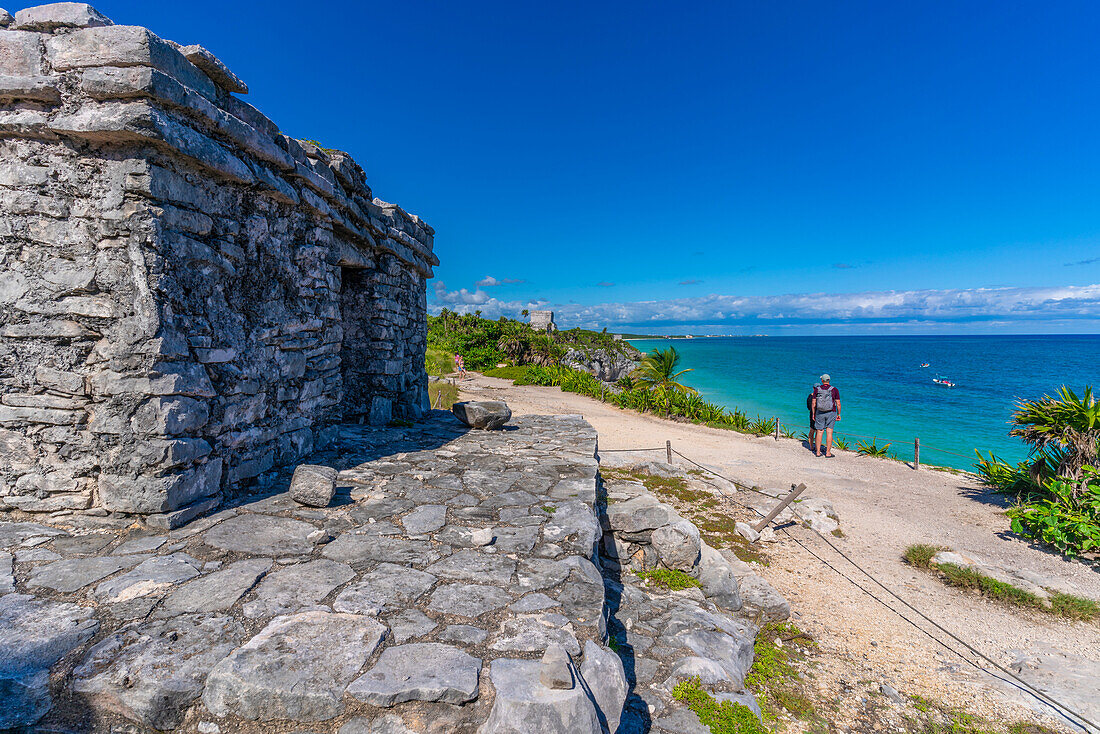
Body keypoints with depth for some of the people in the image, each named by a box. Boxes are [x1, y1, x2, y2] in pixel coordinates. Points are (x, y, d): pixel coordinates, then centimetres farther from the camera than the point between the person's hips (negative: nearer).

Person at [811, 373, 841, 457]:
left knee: (819, 432, 6)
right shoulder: (834, 390, -4)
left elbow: (813, 403, -1)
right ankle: (828, 453, 3)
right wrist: (839, 414, 6)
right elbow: (838, 404, -4)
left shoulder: (817, 389, -2)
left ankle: (818, 452, 9)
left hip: (819, 413, 1)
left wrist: (813, 414, 7)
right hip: (831, 413, -1)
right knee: (829, 432, 1)